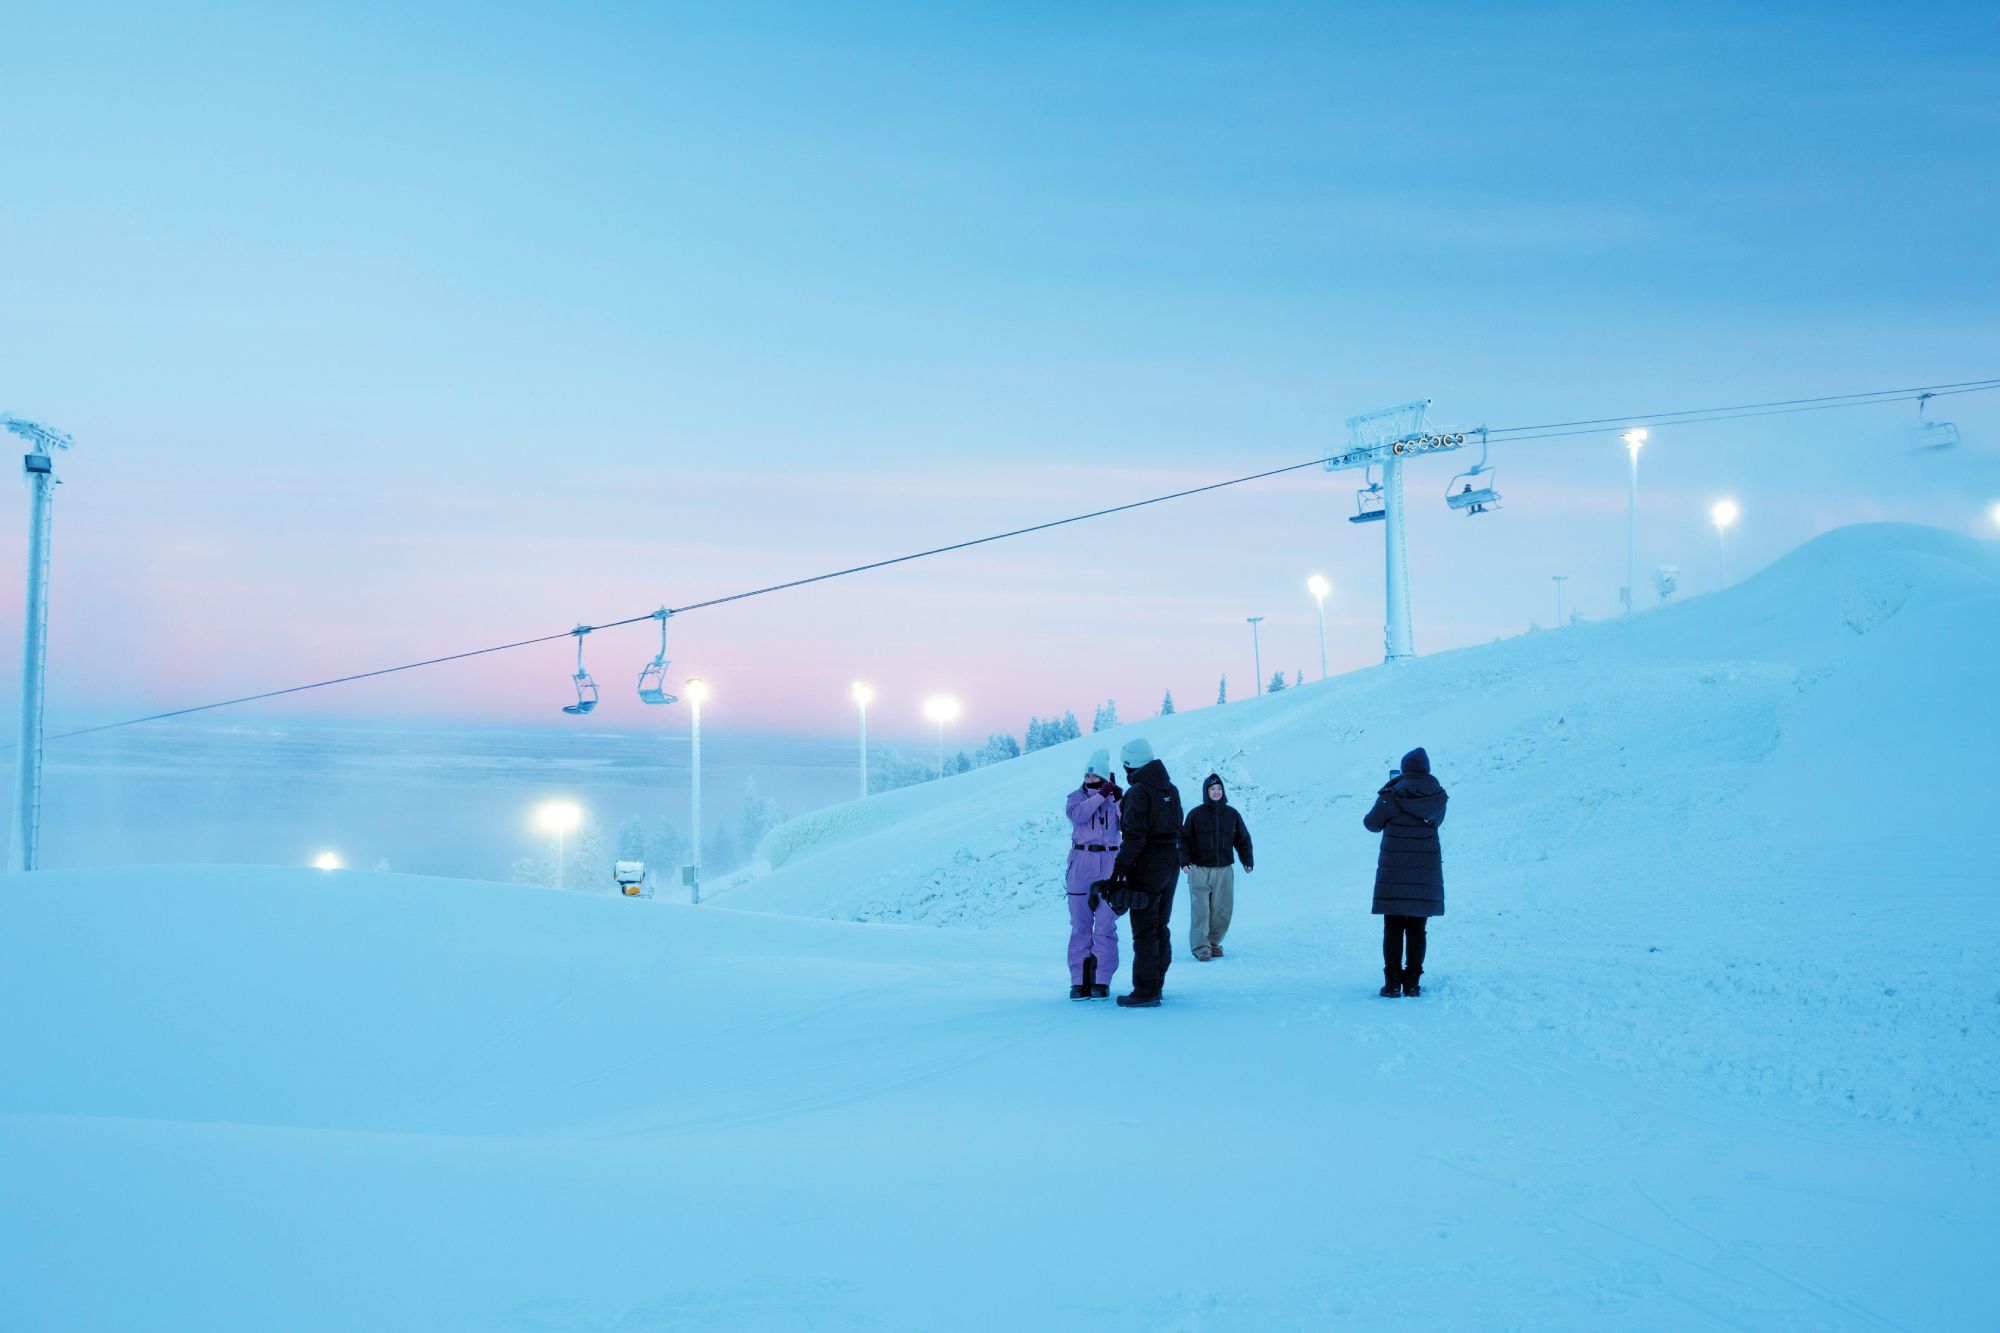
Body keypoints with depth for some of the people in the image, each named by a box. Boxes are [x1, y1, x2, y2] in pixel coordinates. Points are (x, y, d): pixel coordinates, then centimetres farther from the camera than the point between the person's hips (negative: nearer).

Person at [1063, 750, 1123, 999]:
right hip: (1081, 867, 0)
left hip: (1109, 868, 0)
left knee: (1105, 927, -2)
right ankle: (1079, 981, 3)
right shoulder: (1076, 797, 5)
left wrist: (1119, 800, -16)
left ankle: (1101, 981, 2)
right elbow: (1077, 814, -17)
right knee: (1080, 925, 1)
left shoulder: (1115, 799, 7)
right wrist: (1101, 795, -21)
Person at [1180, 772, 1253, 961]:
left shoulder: (1232, 814, 8)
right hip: (1199, 870, -3)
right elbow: (1185, 839, 1)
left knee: (1222, 910, 4)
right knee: (1200, 910, -6)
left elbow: (1243, 839, 15)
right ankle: (1201, 947, -3)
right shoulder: (1195, 814, -1)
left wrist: (1248, 860, 6)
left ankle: (1214, 942, 19)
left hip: (1224, 870, 3)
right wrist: (1184, 861, -10)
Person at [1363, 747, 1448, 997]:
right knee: (1417, 929, 9)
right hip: (1426, 872, 3)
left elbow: (1372, 824, 1)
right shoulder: (1437, 796, 0)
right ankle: (1412, 983, 7)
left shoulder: (1392, 795, -11)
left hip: (1394, 872, -2)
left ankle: (1392, 982, 1)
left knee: (1393, 928, 4)